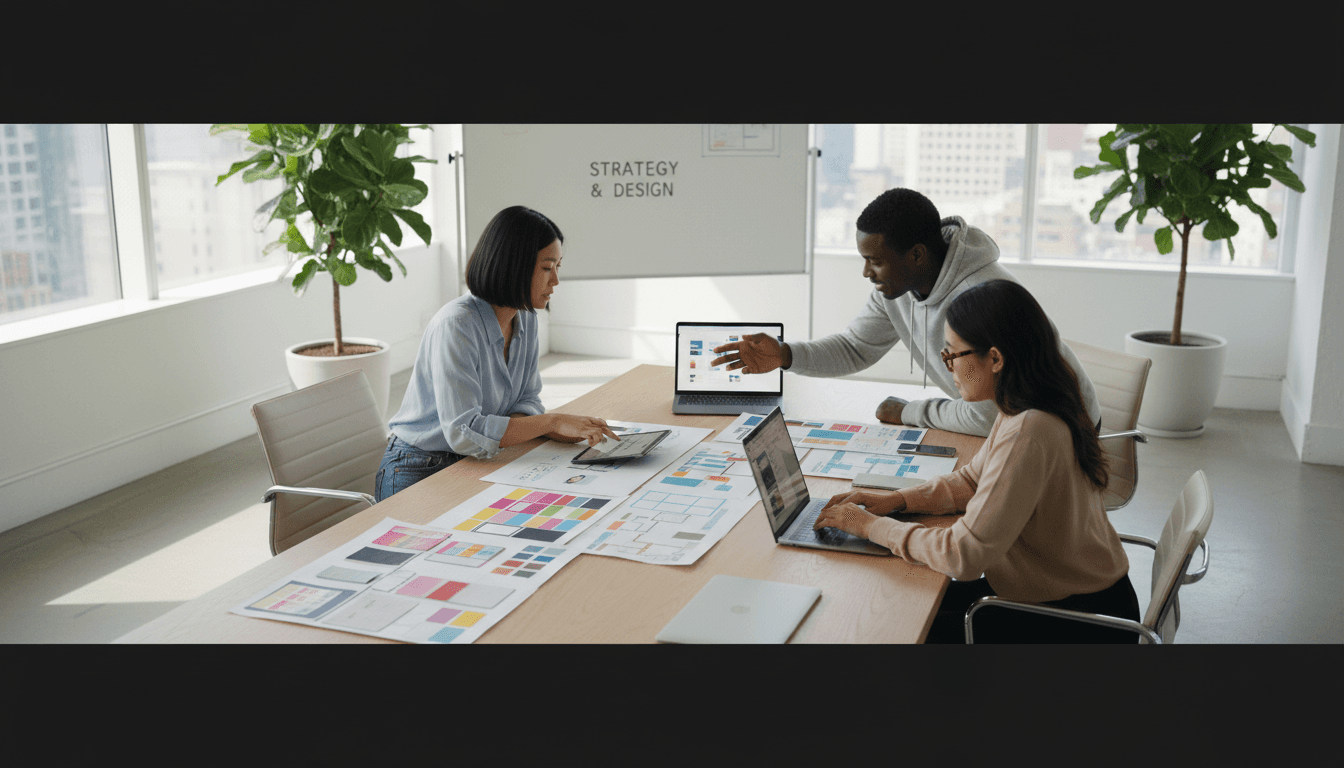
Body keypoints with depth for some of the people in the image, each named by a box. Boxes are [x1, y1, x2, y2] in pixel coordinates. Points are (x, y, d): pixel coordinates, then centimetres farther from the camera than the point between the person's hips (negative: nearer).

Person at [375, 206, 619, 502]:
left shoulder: (525, 318, 2)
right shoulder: (456, 325, -24)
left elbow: (526, 401, 7)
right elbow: (464, 432, -29)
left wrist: (549, 428, -16)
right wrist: (552, 422, -29)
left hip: (476, 465, 7)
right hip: (420, 475, -7)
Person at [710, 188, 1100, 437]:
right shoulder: (895, 286, -9)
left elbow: (985, 418, -31)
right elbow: (855, 348, 4)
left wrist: (910, 413, -15)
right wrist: (785, 355, -13)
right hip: (999, 420, 7)